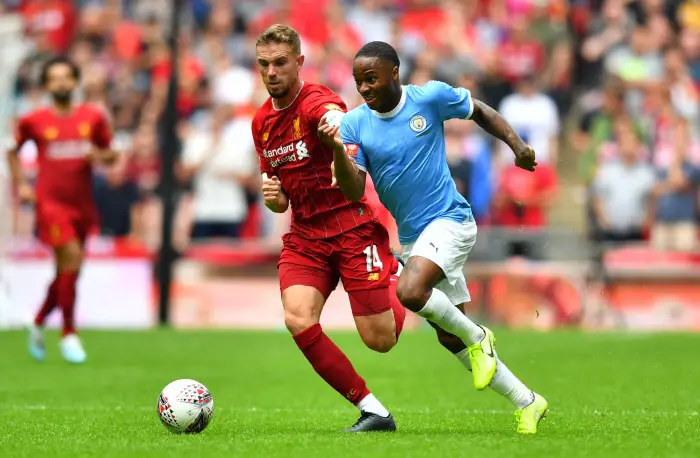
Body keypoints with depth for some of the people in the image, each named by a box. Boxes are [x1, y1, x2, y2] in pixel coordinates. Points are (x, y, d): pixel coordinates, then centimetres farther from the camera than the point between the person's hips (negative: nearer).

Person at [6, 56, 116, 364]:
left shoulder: (93, 117, 5)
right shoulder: (34, 121, -1)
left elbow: (110, 156, 13)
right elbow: (13, 151, 15)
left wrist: (101, 155, -9)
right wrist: (20, 185, 5)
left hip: (82, 204, 4)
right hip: (51, 202, -4)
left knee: (67, 270, 10)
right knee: (71, 259, -18)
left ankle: (38, 323, 33)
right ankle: (69, 334, -8)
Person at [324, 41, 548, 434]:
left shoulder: (431, 97, -9)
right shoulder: (355, 124, -2)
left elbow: (480, 111, 9)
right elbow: (354, 191, -12)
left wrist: (516, 144, -3)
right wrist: (338, 150, -29)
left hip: (449, 220, -5)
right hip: (412, 236, 5)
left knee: (410, 291, -31)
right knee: (450, 336, 8)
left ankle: (477, 337, -4)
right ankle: (527, 402, 21)